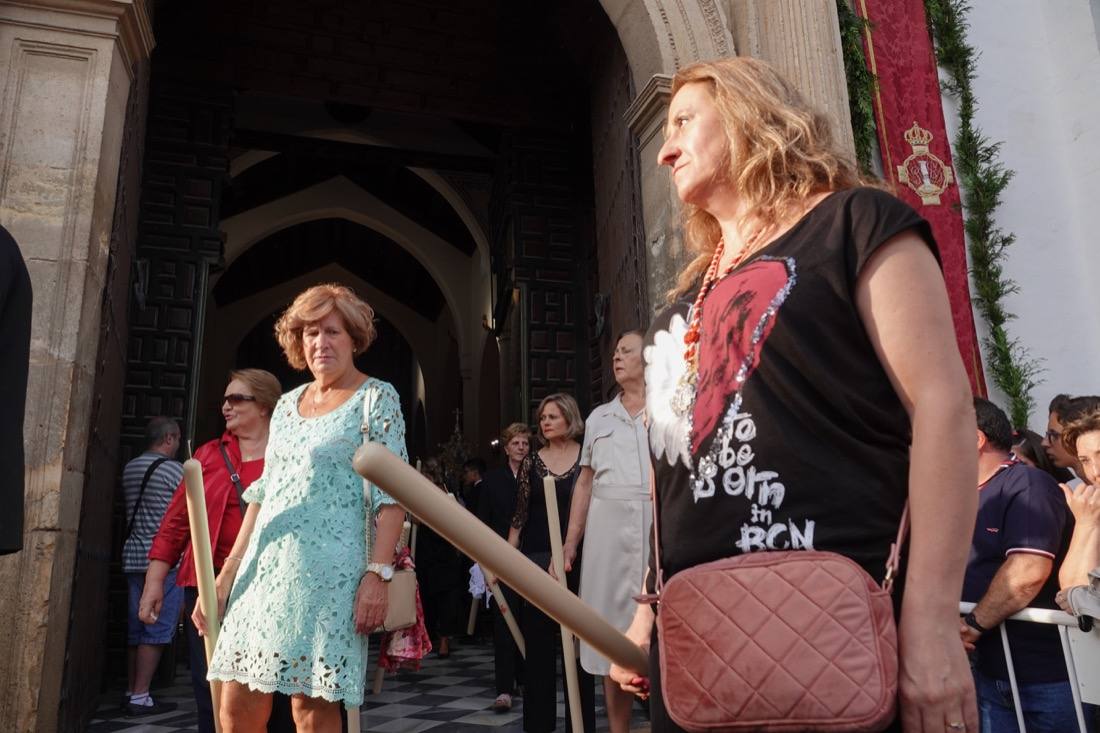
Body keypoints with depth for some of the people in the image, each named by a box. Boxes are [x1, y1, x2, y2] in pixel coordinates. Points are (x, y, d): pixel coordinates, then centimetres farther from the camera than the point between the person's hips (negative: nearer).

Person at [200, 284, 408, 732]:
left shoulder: (376, 398, -2)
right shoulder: (288, 403, 16)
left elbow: (390, 494, -9)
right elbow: (262, 493, 17)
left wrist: (378, 573, -18)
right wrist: (227, 573, 14)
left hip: (327, 571, -6)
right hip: (264, 567, 6)